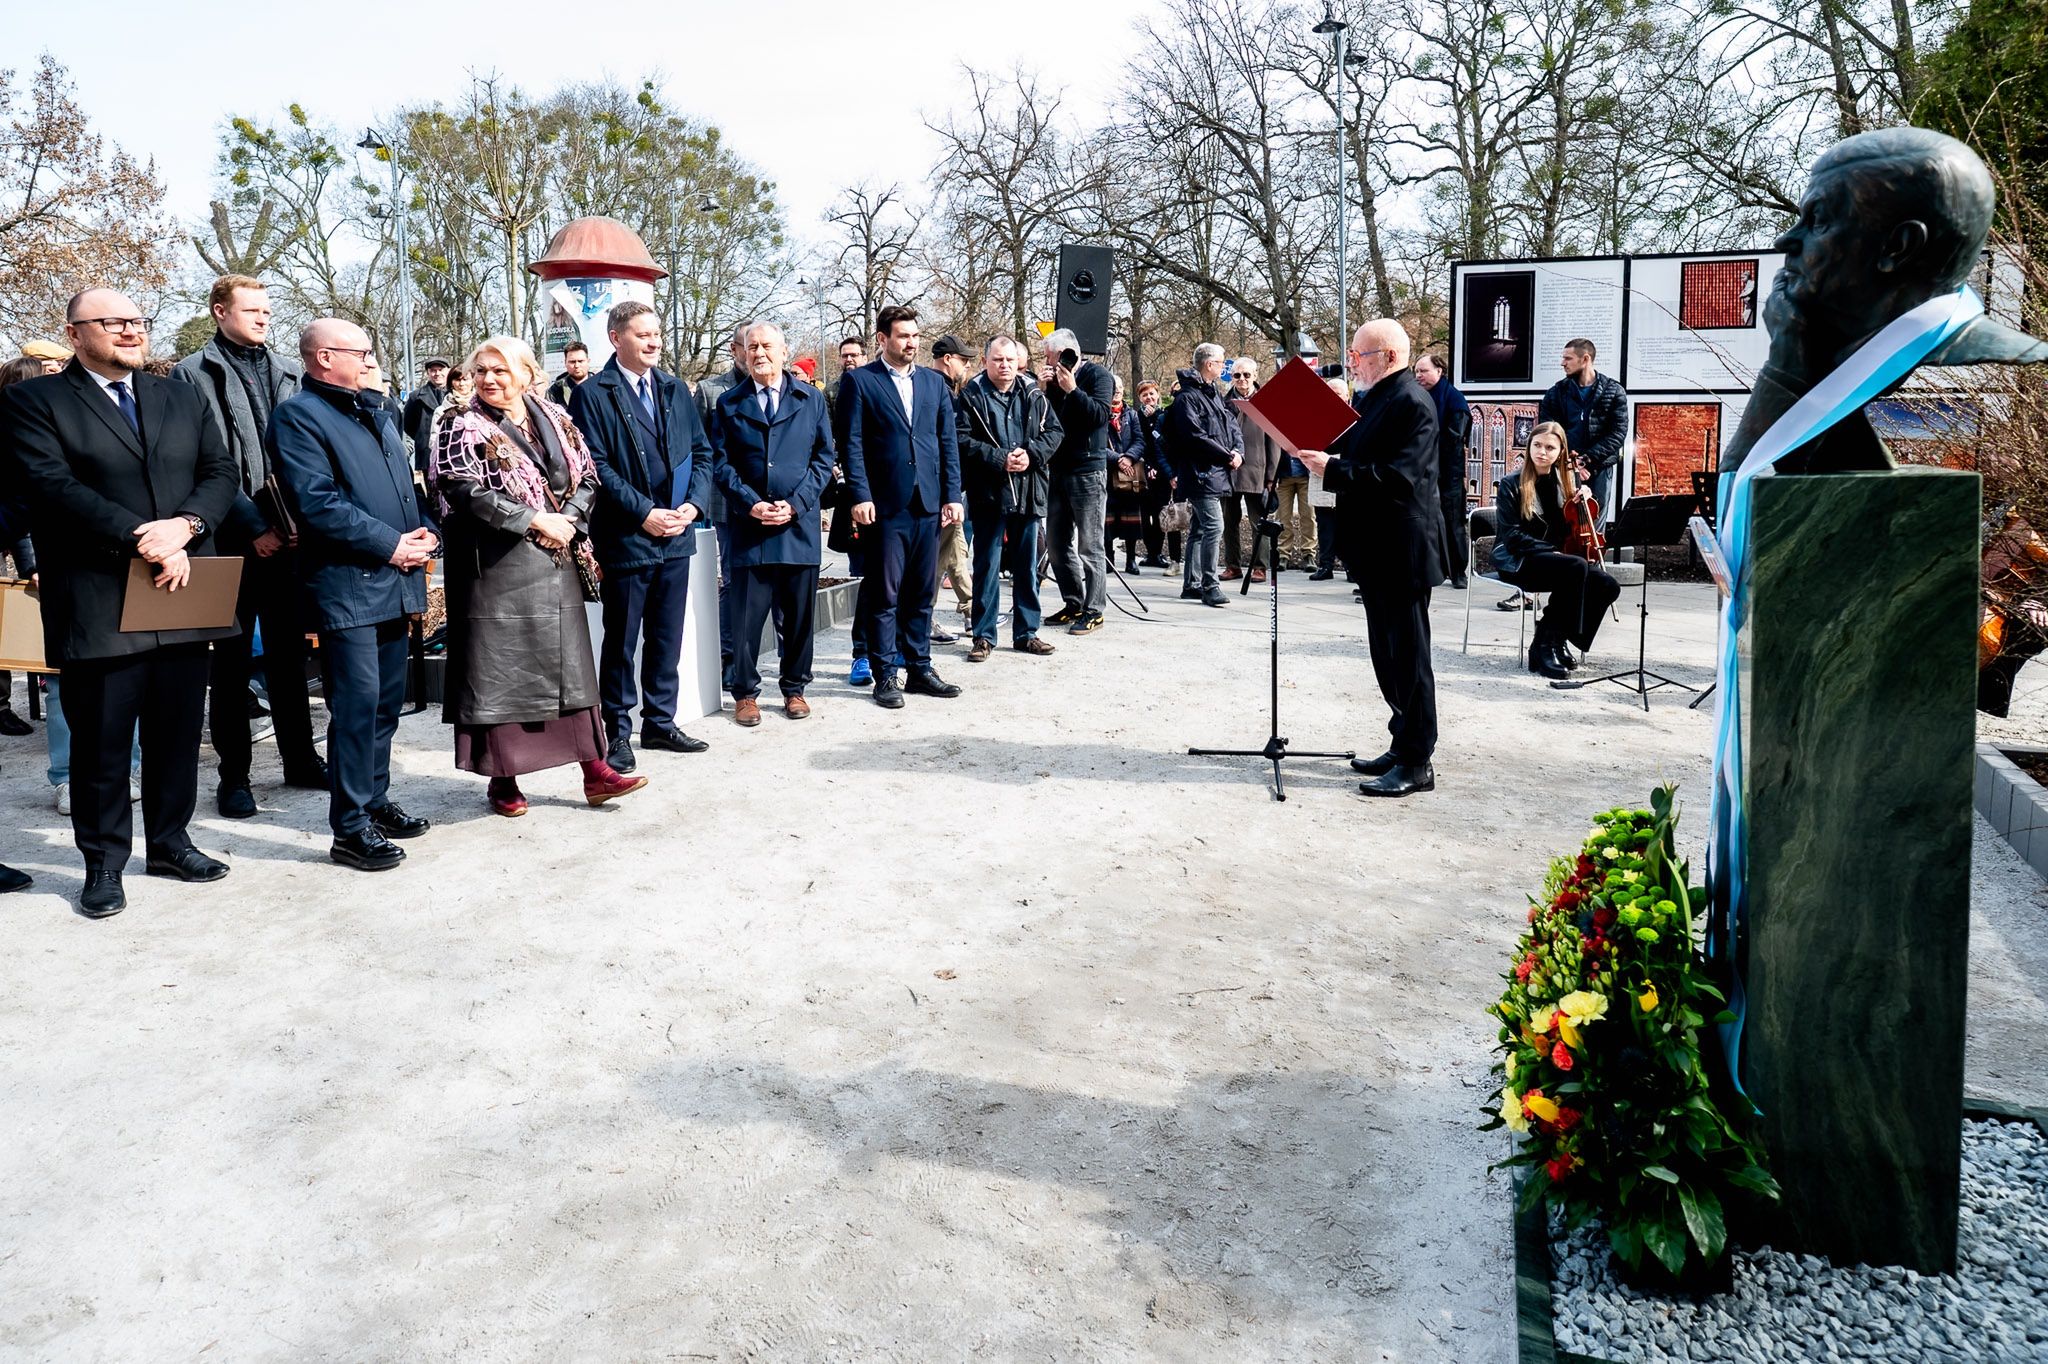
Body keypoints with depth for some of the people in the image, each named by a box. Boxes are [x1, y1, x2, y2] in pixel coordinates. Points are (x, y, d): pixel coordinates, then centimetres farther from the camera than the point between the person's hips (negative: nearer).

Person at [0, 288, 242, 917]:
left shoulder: (183, 399, 15)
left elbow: (222, 472, 6)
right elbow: (54, 486, -12)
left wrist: (183, 525, -13)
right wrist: (141, 538, -21)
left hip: (184, 594, 4)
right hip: (97, 605, -4)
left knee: (177, 732, 12)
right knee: (101, 740, 4)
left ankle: (170, 841, 27)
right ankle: (104, 864, 16)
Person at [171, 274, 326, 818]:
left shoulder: (288, 371, 13)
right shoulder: (195, 374, -2)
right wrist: (253, 528, -13)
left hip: (289, 535, 4)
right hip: (233, 540, -4)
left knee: (289, 652, 12)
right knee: (232, 659, 4)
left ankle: (300, 759, 23)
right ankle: (234, 774, 12)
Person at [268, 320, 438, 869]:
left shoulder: (375, 412, 19)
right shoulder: (298, 416, -8)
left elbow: (405, 482, 23)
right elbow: (318, 504, -17)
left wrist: (423, 535, 4)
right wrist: (391, 544, -15)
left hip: (394, 580, 8)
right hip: (346, 583, -8)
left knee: (388, 698, 15)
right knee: (357, 705, -7)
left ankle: (375, 799, 28)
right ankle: (351, 828, 0)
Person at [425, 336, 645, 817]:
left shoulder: (556, 420, 10)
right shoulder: (462, 427, -3)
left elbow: (587, 477, 8)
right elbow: (466, 491, -16)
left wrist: (569, 518, -11)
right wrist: (536, 520, -18)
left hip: (557, 563, 4)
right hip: (496, 567, -4)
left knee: (571, 663, 6)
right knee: (499, 669, 1)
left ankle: (594, 770, 10)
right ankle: (503, 778, 11)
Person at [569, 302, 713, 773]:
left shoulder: (675, 389, 12)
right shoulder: (592, 394, -6)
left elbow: (701, 452, 12)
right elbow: (595, 467, -12)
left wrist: (694, 503, -5)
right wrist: (644, 513, -17)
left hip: (676, 537, 5)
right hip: (626, 538, -5)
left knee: (666, 638, 14)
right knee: (621, 642, 4)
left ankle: (660, 722, 26)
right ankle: (617, 732, 15)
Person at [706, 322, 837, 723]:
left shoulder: (811, 399, 9)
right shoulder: (729, 403, 8)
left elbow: (824, 459, 5)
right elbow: (720, 462, 3)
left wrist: (795, 503, -8)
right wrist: (751, 504, -11)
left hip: (799, 524, 1)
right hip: (749, 524, -1)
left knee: (798, 614, 7)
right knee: (747, 615, 0)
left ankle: (794, 688, 21)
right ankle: (745, 692, 12)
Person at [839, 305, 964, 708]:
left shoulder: (934, 383, 14)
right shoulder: (859, 381, 1)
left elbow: (948, 443, 12)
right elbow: (853, 444, -5)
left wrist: (952, 495, 5)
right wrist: (861, 497, -13)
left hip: (928, 505, 4)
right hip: (885, 505, -4)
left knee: (922, 594, 10)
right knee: (884, 595, 0)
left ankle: (920, 669, 19)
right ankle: (885, 676, 7)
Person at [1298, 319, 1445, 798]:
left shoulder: (1411, 403, -16)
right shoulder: (1370, 399, 13)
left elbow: (1398, 477, -25)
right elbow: (1352, 454, 17)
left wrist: (1333, 469, -24)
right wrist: (1319, 450, 0)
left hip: (1402, 551, -10)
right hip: (1376, 548, 10)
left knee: (1408, 656, -3)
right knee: (1388, 655, 16)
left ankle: (1416, 764, 4)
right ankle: (1403, 745, 27)